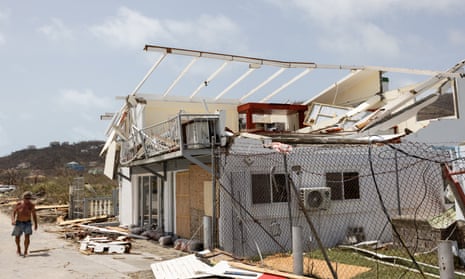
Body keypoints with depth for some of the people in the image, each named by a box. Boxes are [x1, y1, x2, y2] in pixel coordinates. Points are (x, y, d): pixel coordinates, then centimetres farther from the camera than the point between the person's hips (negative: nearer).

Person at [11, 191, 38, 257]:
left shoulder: (32, 205, -7)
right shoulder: (19, 204, -14)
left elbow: (34, 214, 4)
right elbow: (13, 212, -8)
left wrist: (35, 224, 2)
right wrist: (13, 220, -26)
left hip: (27, 223, 0)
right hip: (19, 222, 0)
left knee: (27, 236, -15)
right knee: (17, 237, 15)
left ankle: (25, 251, -6)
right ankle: (18, 248, 43)